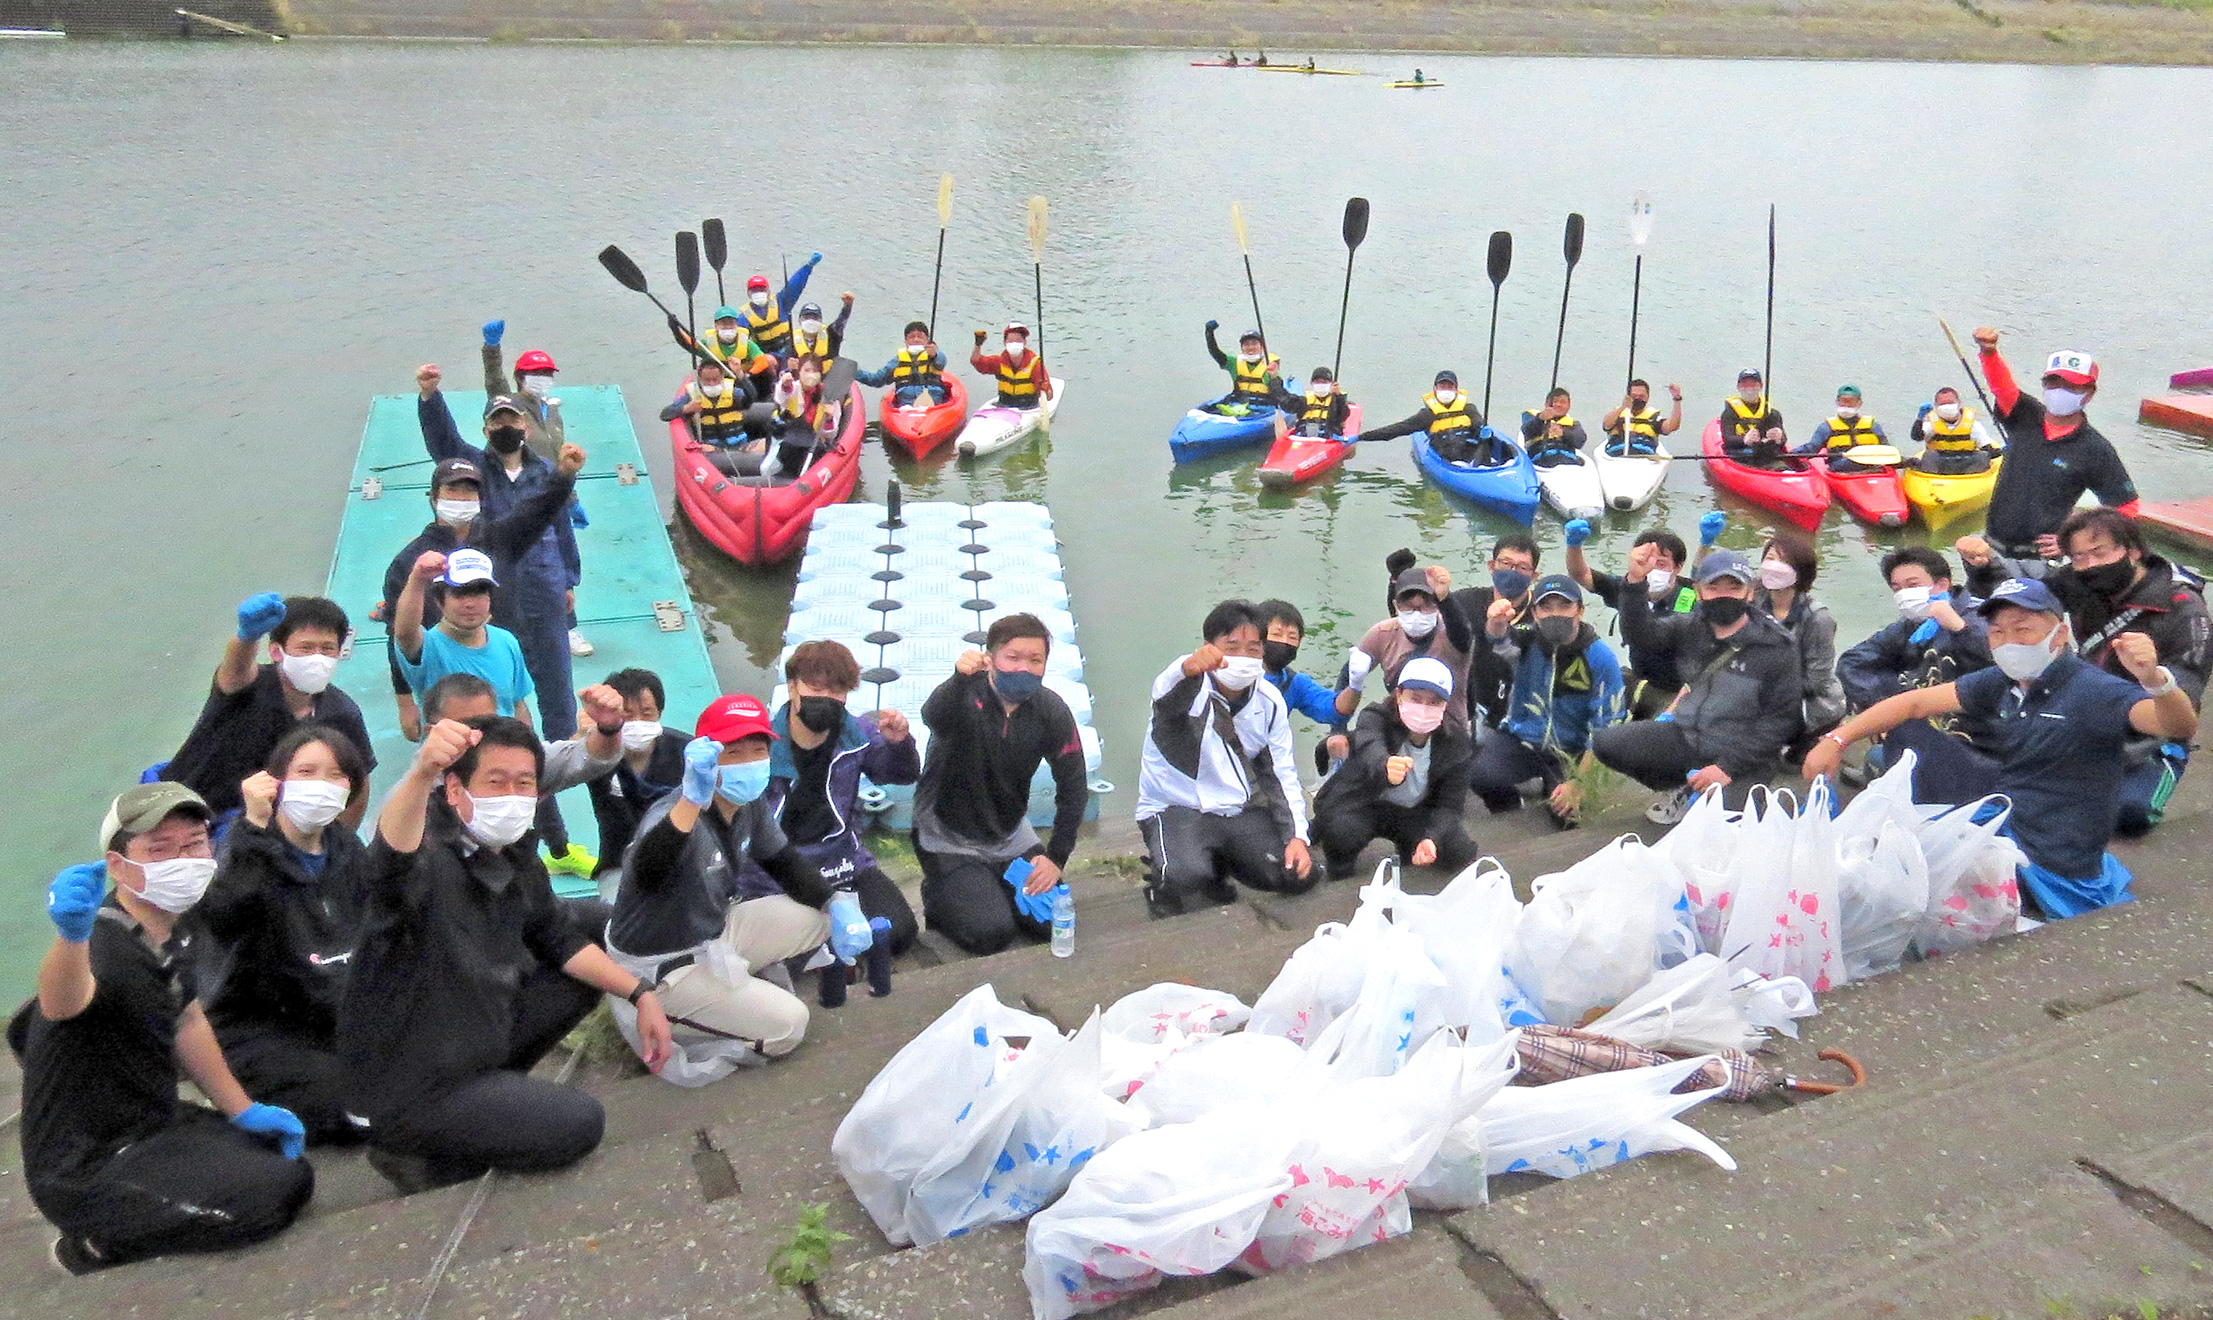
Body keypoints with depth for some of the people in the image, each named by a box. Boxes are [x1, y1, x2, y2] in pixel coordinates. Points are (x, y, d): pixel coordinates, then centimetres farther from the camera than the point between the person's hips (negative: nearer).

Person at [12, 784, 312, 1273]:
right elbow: (60, 1004, -50)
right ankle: (98, 1243, -2)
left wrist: (243, 1111, 18)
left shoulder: (174, 935, 1)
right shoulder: (102, 945, -26)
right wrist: (72, 935, -71)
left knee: (279, 1144, 22)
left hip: (152, 1128, 9)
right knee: (284, 1186, -21)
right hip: (88, 1174, -9)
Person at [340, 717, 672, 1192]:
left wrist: (640, 993, 6)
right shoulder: (431, 857, -26)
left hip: (475, 1036, 9)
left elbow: (557, 937, 13)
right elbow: (394, 860, -51)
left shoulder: (517, 854, 0)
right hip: (406, 1089, -8)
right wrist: (422, 773, -70)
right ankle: (417, 1150, 1)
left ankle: (488, 1090, 15)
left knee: (584, 979, 13)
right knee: (580, 1123, -11)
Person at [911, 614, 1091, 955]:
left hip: (1010, 837, 5)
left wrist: (1057, 857, -9)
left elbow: (1073, 787, -3)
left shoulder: (1050, 710, -9)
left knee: (1052, 922, -4)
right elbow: (933, 717, -46)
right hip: (949, 838, -5)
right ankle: (939, 897, 13)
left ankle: (988, 888, 23)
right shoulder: (966, 695, -21)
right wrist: (960, 678, -67)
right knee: (990, 933, -18)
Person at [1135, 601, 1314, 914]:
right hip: (1177, 810, -5)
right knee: (1186, 877, -35)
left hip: (1241, 811, 6)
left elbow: (1283, 774, 5)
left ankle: (1219, 866, 17)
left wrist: (1297, 837, -8)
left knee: (1300, 875, -11)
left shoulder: (1270, 701, 1)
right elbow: (1168, 698, -43)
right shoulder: (1191, 687, -16)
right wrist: (1188, 669, -68)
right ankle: (1163, 880, 4)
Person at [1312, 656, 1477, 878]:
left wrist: (1432, 839, -31)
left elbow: (1449, 804, -10)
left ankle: (1409, 845, 15)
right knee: (1342, 830, -36)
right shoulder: (1375, 719, -22)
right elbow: (1371, 751, -46)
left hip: (1413, 813, 4)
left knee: (1460, 852, -18)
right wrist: (1386, 768, -72)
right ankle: (1343, 873, -1)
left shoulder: (1456, 743, -12)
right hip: (1361, 805, -4)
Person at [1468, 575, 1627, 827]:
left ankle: (1551, 785, 17)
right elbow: (1501, 642, -34)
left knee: (1566, 815, -20)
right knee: (1481, 776, -27)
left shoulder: (1601, 659, -13)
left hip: (1570, 752, 0)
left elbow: (1605, 729, -12)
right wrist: (1497, 623, -60)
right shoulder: (1528, 639, -9)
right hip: (1520, 739, 0)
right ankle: (1508, 797, 10)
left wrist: (1578, 782, -18)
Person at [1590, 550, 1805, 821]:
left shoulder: (1776, 646, -9)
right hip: (1685, 736, 5)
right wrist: (1635, 583, -28)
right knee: (1604, 743, -12)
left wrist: (1728, 766, -19)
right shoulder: (1692, 627, 4)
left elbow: (1780, 720, -11)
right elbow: (1639, 632, -11)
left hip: (1742, 753, -5)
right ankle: (1687, 789, 8)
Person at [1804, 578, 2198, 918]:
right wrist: (1836, 740, 0)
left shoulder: (2091, 691, -19)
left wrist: (2154, 679, -54)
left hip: (2049, 872, -8)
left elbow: (2181, 729, -33)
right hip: (2001, 828, 8)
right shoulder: (2004, 683, 2)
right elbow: (1916, 702, 7)